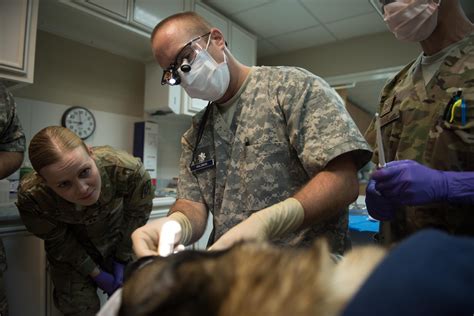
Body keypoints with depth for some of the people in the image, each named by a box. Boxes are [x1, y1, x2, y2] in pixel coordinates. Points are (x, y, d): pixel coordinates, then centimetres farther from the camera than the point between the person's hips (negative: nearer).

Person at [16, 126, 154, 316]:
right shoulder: (32, 197, -33)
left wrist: (122, 260, -8)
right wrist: (95, 273, -8)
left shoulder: (128, 170, -37)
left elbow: (137, 216, -16)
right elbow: (58, 241, -13)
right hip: (71, 251, 0)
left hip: (120, 239, 1)